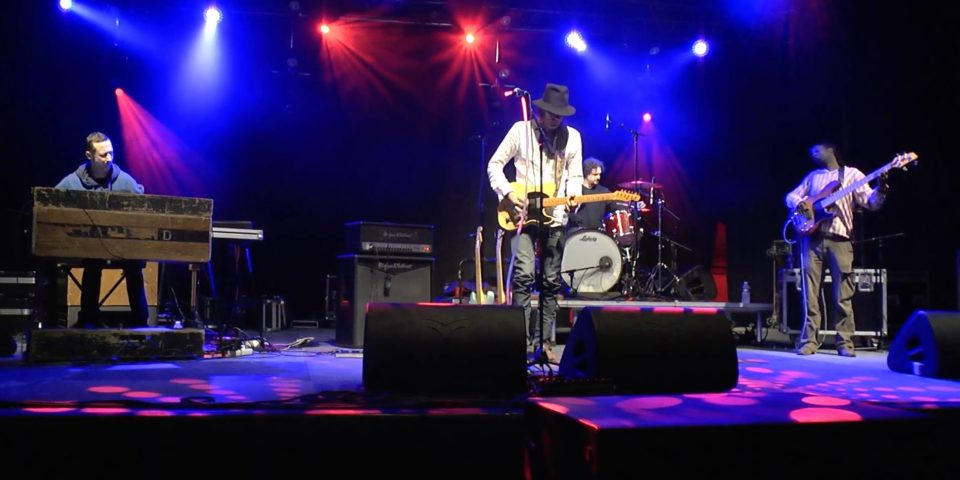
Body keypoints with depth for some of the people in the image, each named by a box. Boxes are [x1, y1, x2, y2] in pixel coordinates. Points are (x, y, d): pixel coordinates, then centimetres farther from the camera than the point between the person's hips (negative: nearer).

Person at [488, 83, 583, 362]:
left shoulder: (572, 137, 7)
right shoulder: (521, 130, -1)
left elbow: (575, 175, 11)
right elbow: (494, 164, 1)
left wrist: (572, 195, -9)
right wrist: (507, 193, -12)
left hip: (555, 217, 3)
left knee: (552, 282, 5)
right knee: (523, 275, -15)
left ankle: (545, 341, 14)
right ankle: (523, 341, -11)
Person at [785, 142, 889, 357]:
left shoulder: (851, 174, 7)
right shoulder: (813, 176, 19)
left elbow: (871, 202, -1)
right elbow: (791, 196, 19)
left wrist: (881, 189, -22)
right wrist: (801, 206, -4)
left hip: (839, 241, -3)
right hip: (812, 239, 3)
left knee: (843, 297, -2)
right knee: (810, 294, -1)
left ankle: (845, 343, 5)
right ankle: (809, 341, 4)